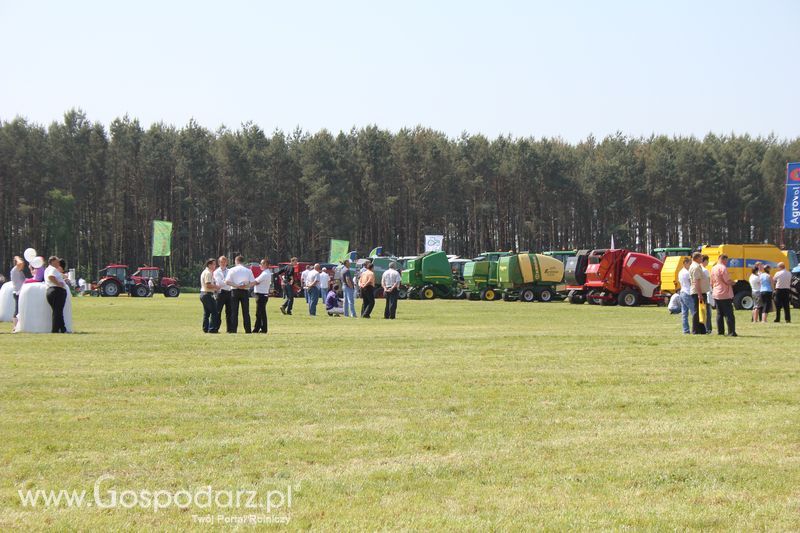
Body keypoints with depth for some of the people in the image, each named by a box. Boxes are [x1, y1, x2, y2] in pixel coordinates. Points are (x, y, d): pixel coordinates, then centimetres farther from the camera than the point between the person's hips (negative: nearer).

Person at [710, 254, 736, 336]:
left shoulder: (713, 269, 11)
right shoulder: (723, 268, -14)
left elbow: (711, 282, 16)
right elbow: (727, 281, -18)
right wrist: (733, 282, 1)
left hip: (716, 295, 8)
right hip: (725, 295, -8)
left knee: (719, 314, 13)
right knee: (729, 314, -6)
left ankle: (720, 331, 12)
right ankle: (731, 332, -9)